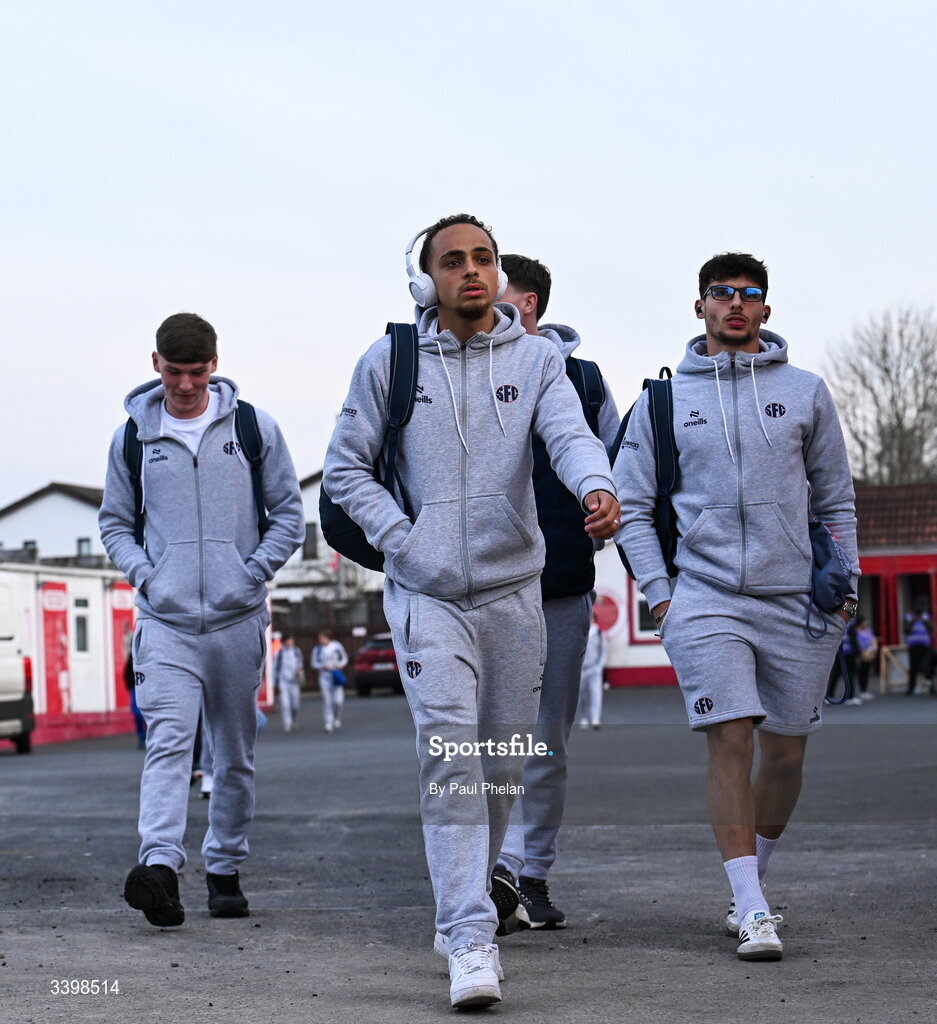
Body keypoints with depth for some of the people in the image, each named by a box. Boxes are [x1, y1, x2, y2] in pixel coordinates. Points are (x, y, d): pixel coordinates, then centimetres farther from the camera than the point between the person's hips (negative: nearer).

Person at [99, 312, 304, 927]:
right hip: (165, 621, -1)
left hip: (237, 618, 1)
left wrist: (253, 574, -4)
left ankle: (226, 867, 20)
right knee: (168, 742, -17)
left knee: (236, 754, 8)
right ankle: (160, 864, -28)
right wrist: (143, 574, -2)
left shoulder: (254, 429, 4)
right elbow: (115, 522, 15)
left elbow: (289, 513, 8)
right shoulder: (133, 437, 6)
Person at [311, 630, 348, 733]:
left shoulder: (336, 646, 0)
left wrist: (340, 664, -9)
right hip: (324, 676, 1)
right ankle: (329, 722, 2)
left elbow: (344, 658, 11)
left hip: (337, 676, -1)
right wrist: (322, 666, -10)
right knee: (327, 700, -5)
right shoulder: (317, 649, 3)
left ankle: (337, 718, 19)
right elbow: (313, 663, 7)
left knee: (338, 700, -8)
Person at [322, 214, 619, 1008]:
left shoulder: (536, 359, 3)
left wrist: (597, 486, -38)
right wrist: (399, 537, -7)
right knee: (450, 756, -16)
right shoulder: (388, 363, 3)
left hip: (512, 589, 2)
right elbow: (346, 468, 8)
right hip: (427, 593, -2)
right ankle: (470, 940, -18)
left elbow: (570, 433, -15)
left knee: (503, 760, 12)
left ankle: (465, 896, 36)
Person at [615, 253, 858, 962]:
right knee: (731, 739, -13)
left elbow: (836, 501, 15)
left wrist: (843, 584, 7)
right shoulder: (663, 399, 7)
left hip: (795, 600, 2)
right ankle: (752, 908, -11)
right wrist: (659, 593, 0)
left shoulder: (805, 392, 9)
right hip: (704, 597, -2)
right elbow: (632, 505, 9)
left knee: (786, 751, 6)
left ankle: (753, 882, 26)